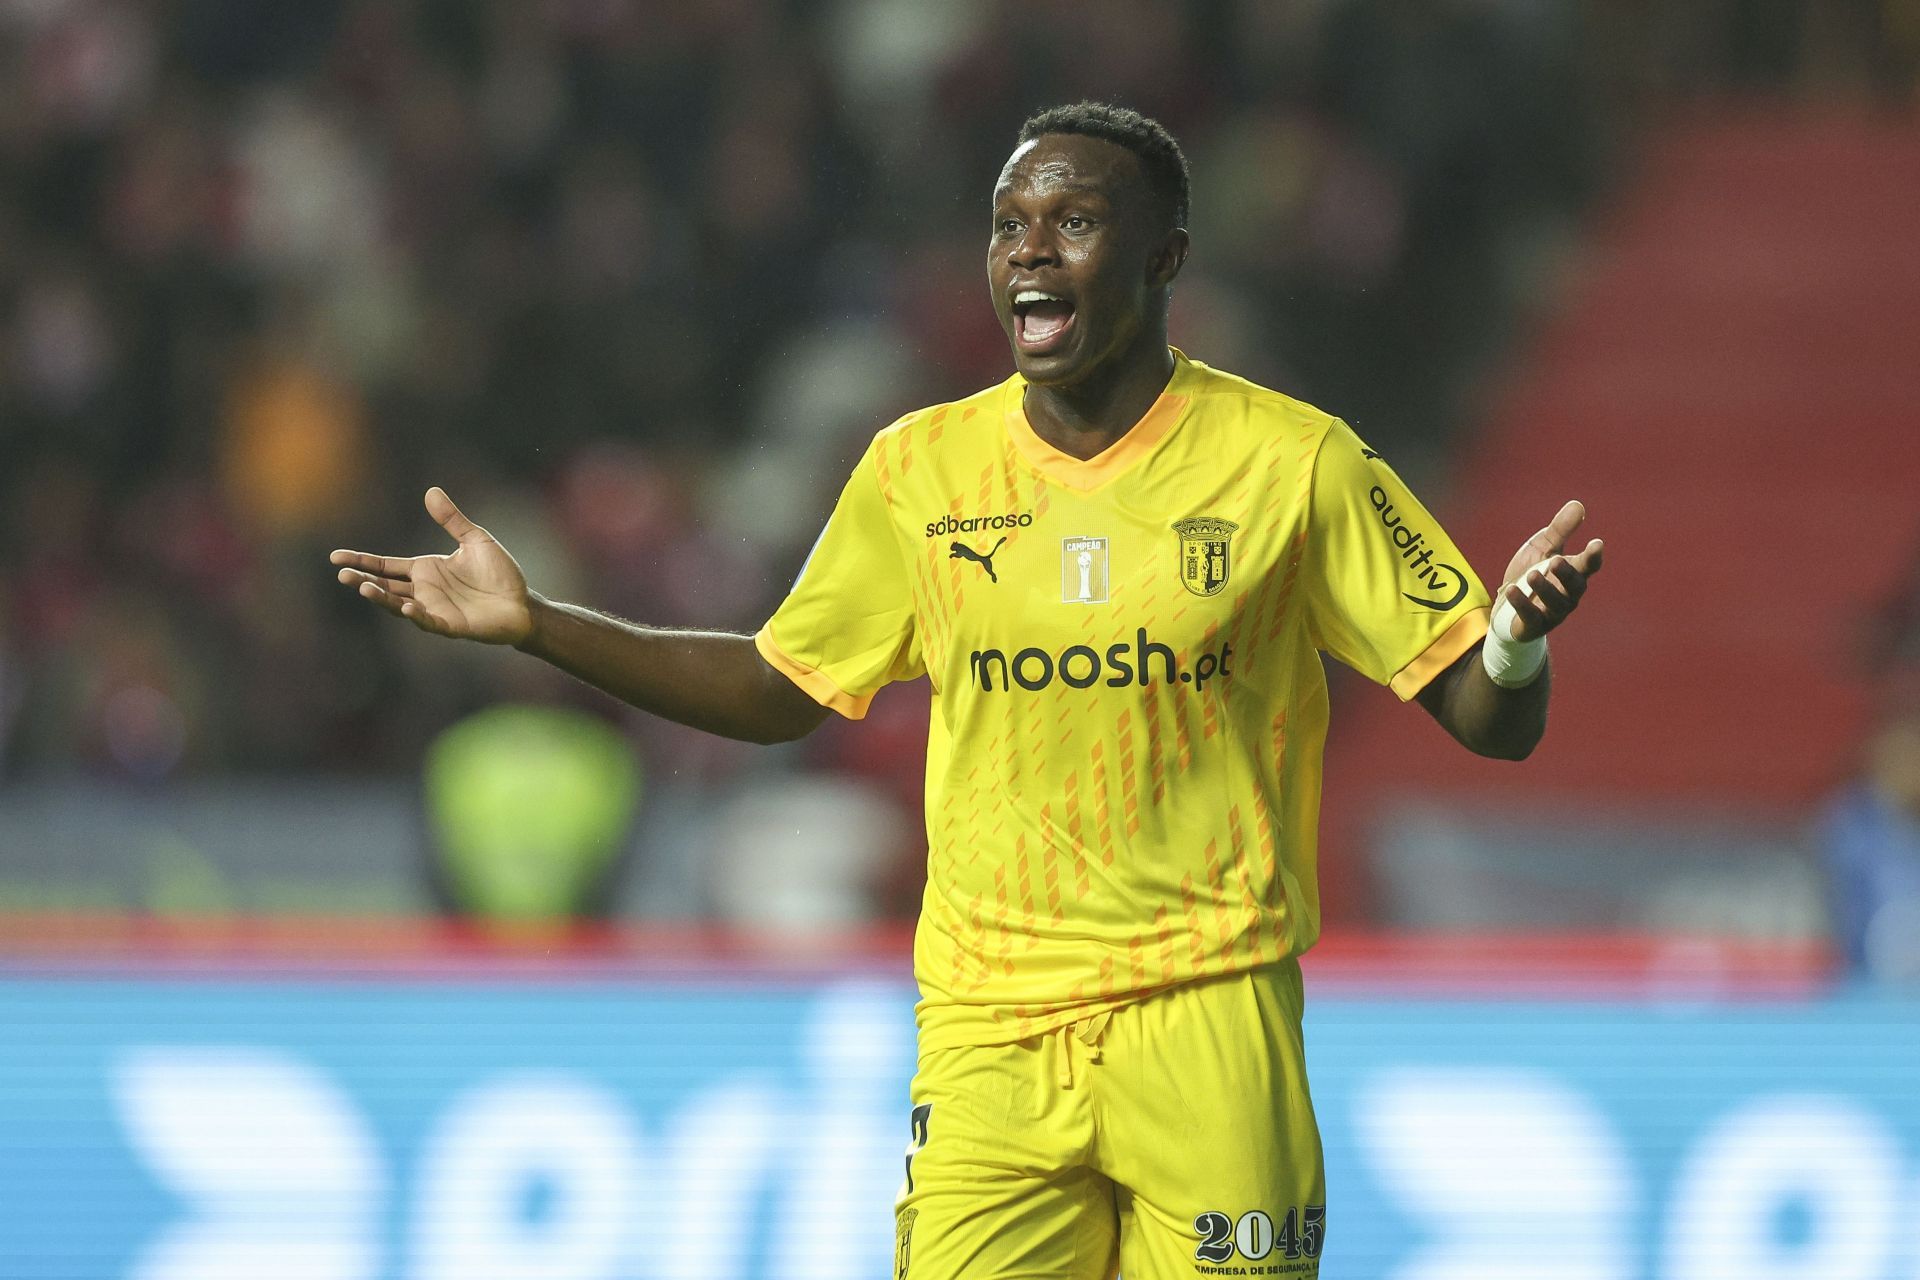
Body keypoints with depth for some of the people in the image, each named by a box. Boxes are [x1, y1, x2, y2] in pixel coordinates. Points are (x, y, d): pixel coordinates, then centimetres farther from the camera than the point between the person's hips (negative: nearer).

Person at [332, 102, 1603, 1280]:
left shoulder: (1293, 464, -2)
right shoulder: (919, 470, 7)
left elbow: (1490, 719, 0)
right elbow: (781, 688, 20)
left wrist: (1518, 633, -24)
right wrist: (535, 623, 13)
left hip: (1210, 1022, -2)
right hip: (987, 1030, 2)